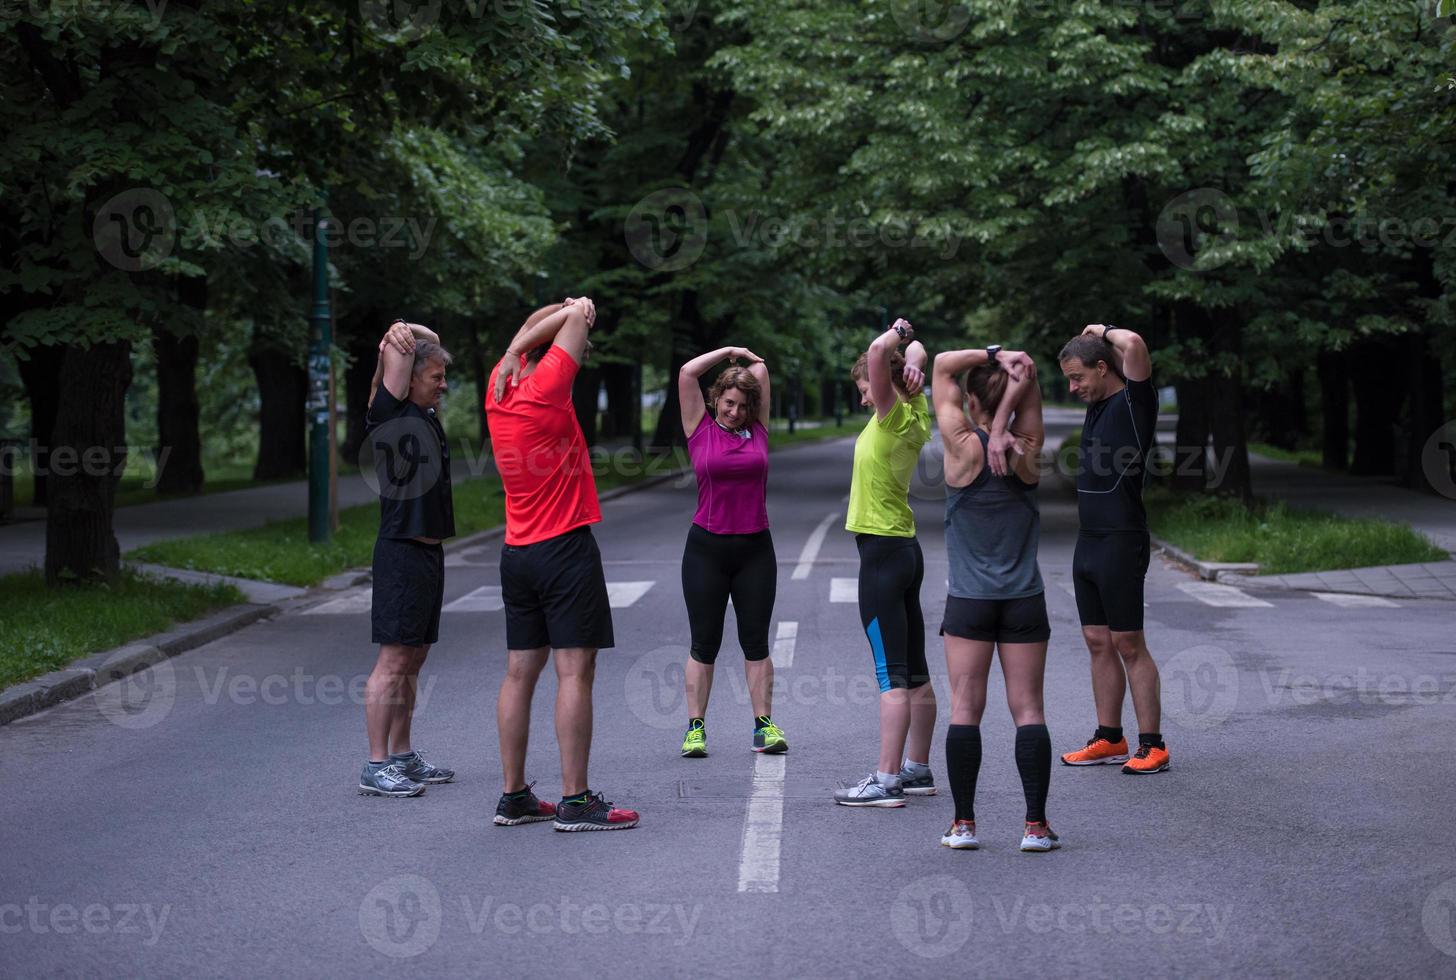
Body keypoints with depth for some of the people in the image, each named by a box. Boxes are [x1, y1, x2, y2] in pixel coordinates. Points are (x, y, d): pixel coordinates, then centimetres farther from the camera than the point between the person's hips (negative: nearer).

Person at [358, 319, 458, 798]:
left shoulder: (428, 416, 15)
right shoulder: (388, 412, -8)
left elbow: (429, 339, 23)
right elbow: (395, 348, -14)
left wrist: (410, 331, 8)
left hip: (429, 551, 9)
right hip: (401, 550, -9)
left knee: (413, 659, 13)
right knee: (393, 659, -8)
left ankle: (402, 757, 21)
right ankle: (376, 767, -5)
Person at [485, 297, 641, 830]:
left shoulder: (499, 390, 7)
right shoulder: (545, 388, -14)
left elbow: (526, 332, 20)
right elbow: (577, 315, -12)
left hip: (516, 553, 8)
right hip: (565, 547, -8)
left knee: (520, 672, 9)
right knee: (575, 671, -6)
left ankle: (514, 797, 13)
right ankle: (575, 801, -7)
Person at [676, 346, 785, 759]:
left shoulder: (758, 429, 6)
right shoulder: (701, 429, 1)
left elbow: (761, 371, 10)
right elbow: (687, 372, -3)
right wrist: (729, 352, 8)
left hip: (755, 548, 2)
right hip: (707, 549, -2)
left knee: (756, 642, 5)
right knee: (704, 644, 2)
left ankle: (764, 725, 9)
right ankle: (695, 728, 6)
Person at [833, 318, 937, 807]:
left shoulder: (895, 417, -13)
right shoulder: (916, 415, 9)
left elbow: (878, 352, -27)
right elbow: (913, 352, 22)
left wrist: (896, 335, -7)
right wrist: (911, 350, 0)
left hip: (883, 551, -9)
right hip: (905, 550, 9)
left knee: (892, 674, -11)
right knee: (914, 672, 13)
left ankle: (887, 780, -11)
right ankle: (917, 769, 22)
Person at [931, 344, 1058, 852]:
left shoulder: (965, 447, -8)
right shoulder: (1028, 449, 0)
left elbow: (942, 365, -1)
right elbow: (1029, 374, 8)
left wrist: (993, 356, -5)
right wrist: (1015, 370, -11)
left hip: (969, 599, -2)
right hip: (1024, 599, 2)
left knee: (965, 706, 1)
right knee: (1028, 708, 2)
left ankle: (963, 823, 1)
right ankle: (1036, 825, -1)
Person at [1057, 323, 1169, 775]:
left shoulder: (1134, 401, -10)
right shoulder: (1099, 403, 13)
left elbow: (1133, 345, -27)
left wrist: (1106, 332, -10)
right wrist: (1093, 337, 14)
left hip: (1121, 541, -9)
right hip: (1088, 539, 9)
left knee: (1128, 645, -6)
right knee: (1098, 642, 11)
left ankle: (1152, 745, -1)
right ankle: (1109, 738, 18)